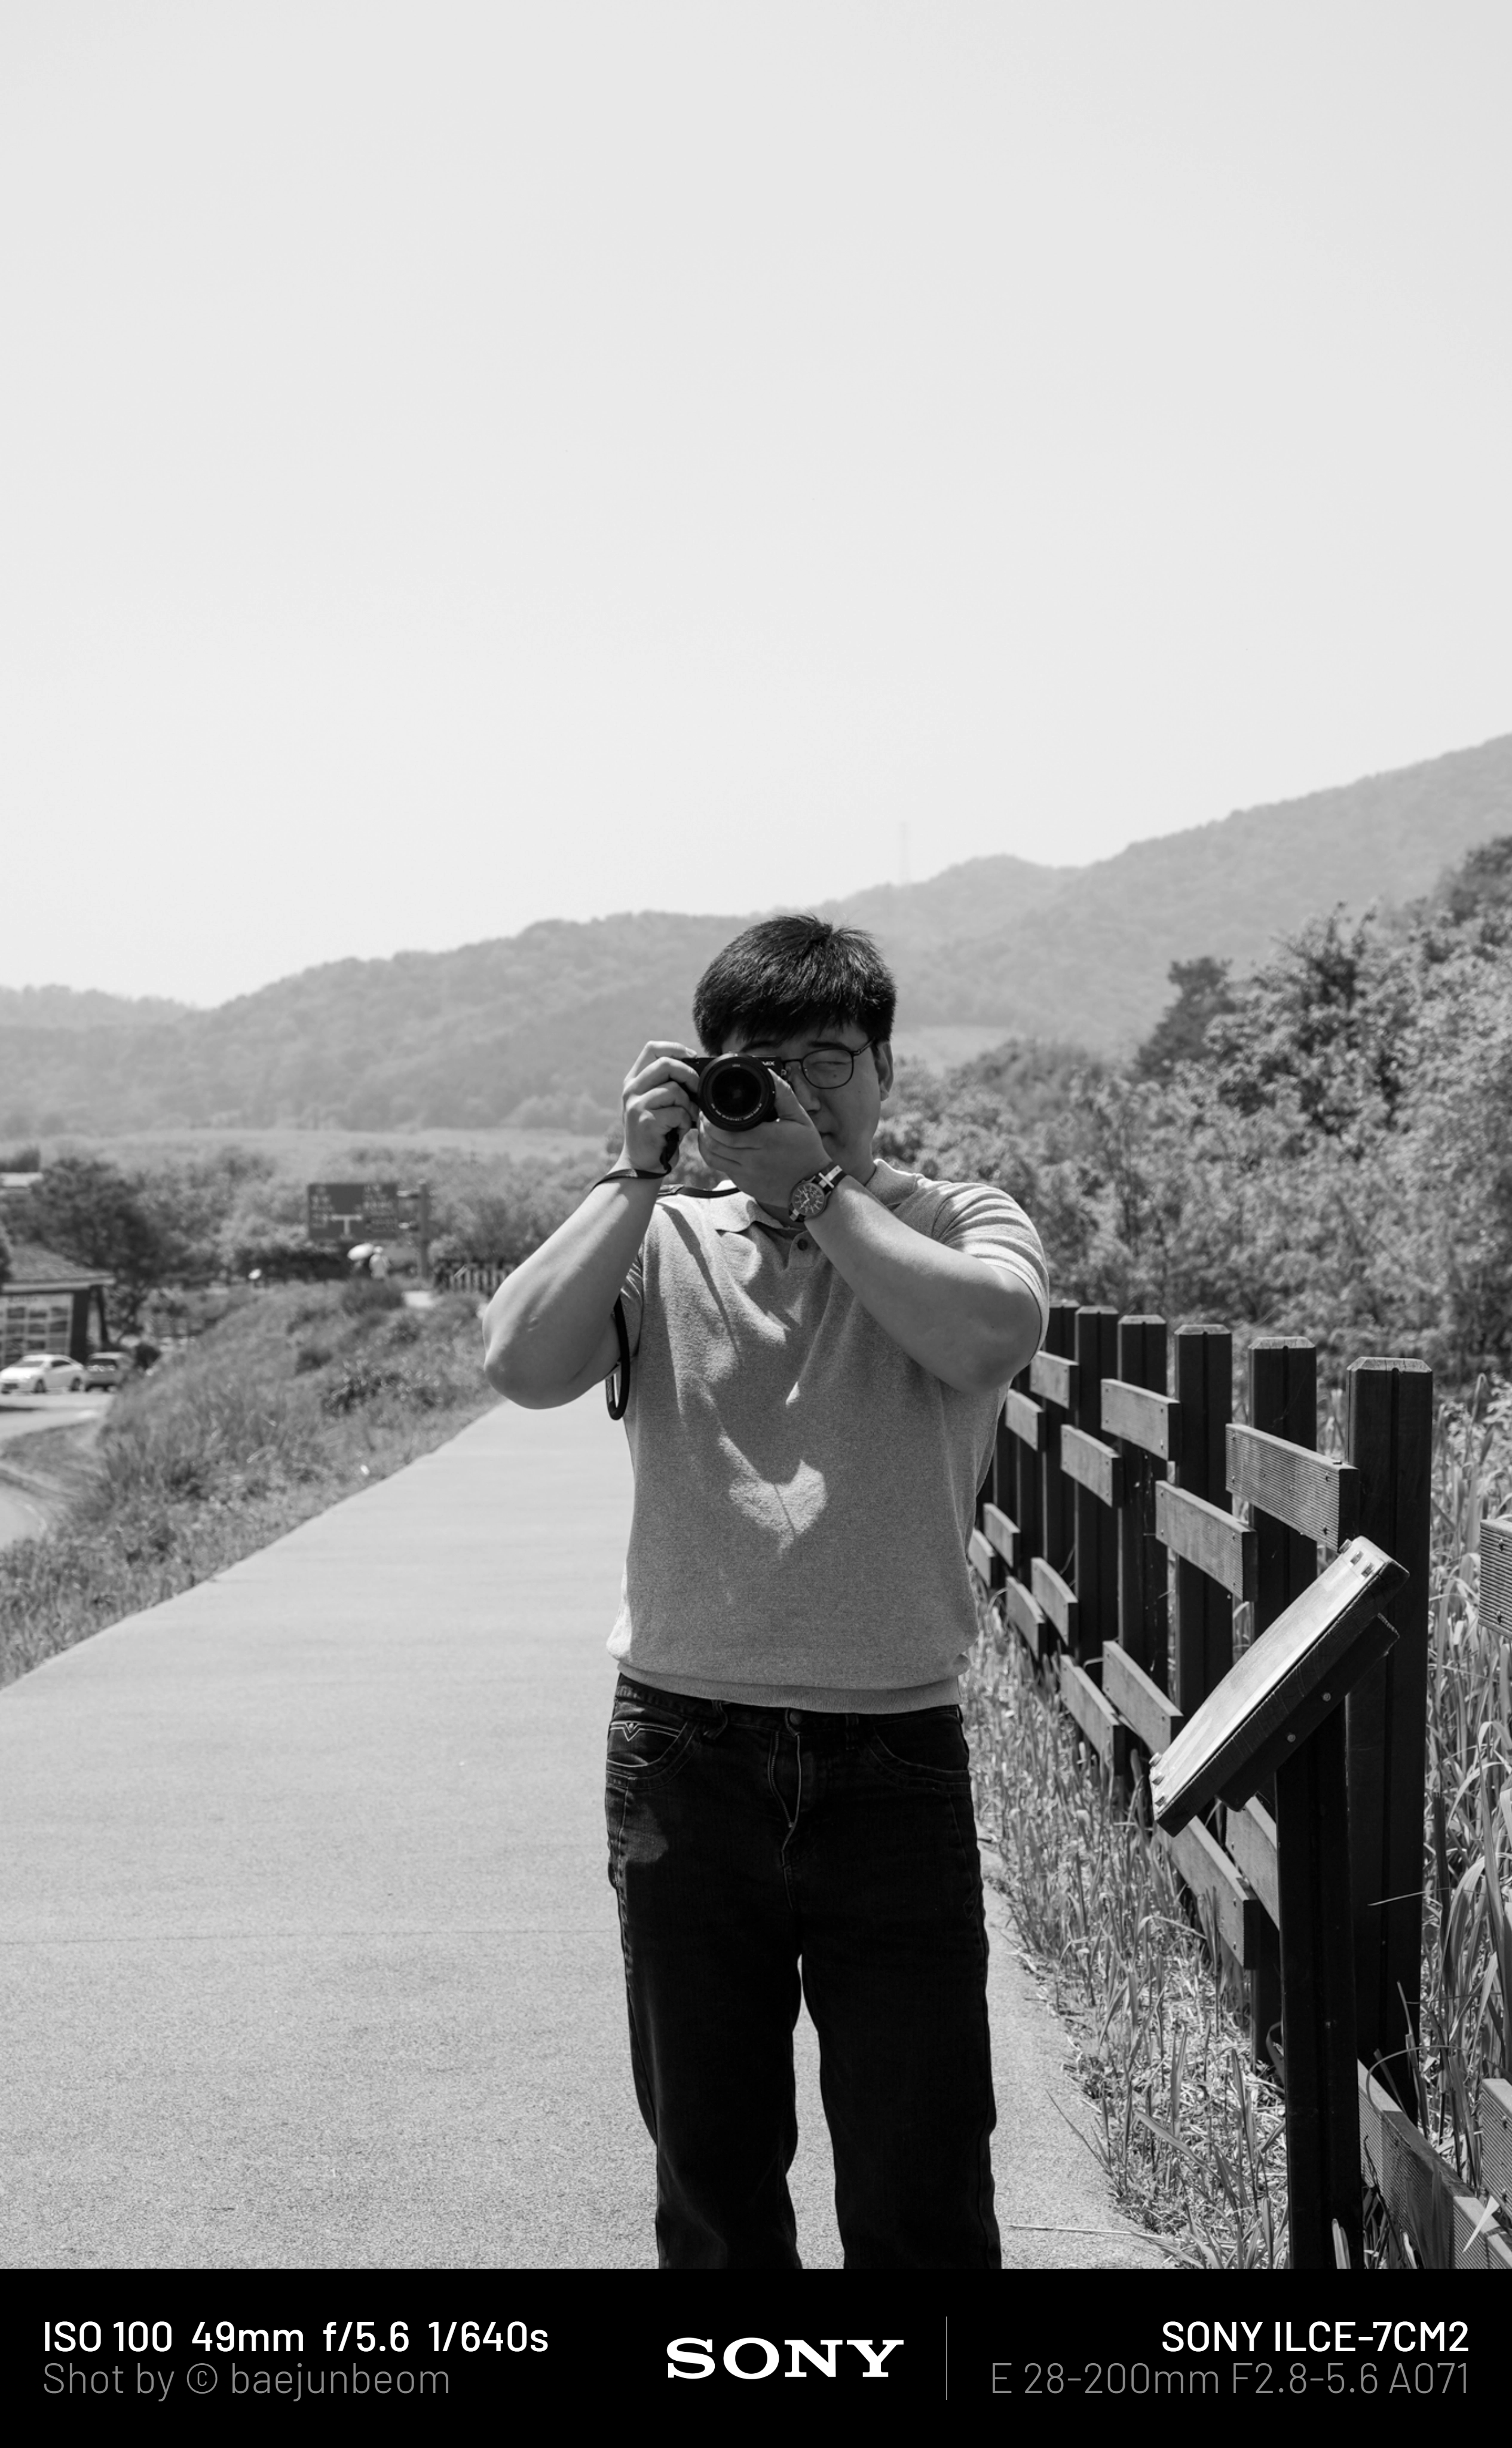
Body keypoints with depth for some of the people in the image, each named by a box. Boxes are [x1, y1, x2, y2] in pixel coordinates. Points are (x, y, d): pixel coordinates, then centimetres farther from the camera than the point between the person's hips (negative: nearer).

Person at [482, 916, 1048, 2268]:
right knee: (709, 2169, 14)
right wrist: (640, 1171, -9)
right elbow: (525, 1363, -9)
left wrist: (816, 1181, -13)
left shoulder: (958, 1222, 4)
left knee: (921, 2188, 3)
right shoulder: (662, 1240, 7)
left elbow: (990, 1332, -18)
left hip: (895, 1759, -1)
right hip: (687, 1746, 2)